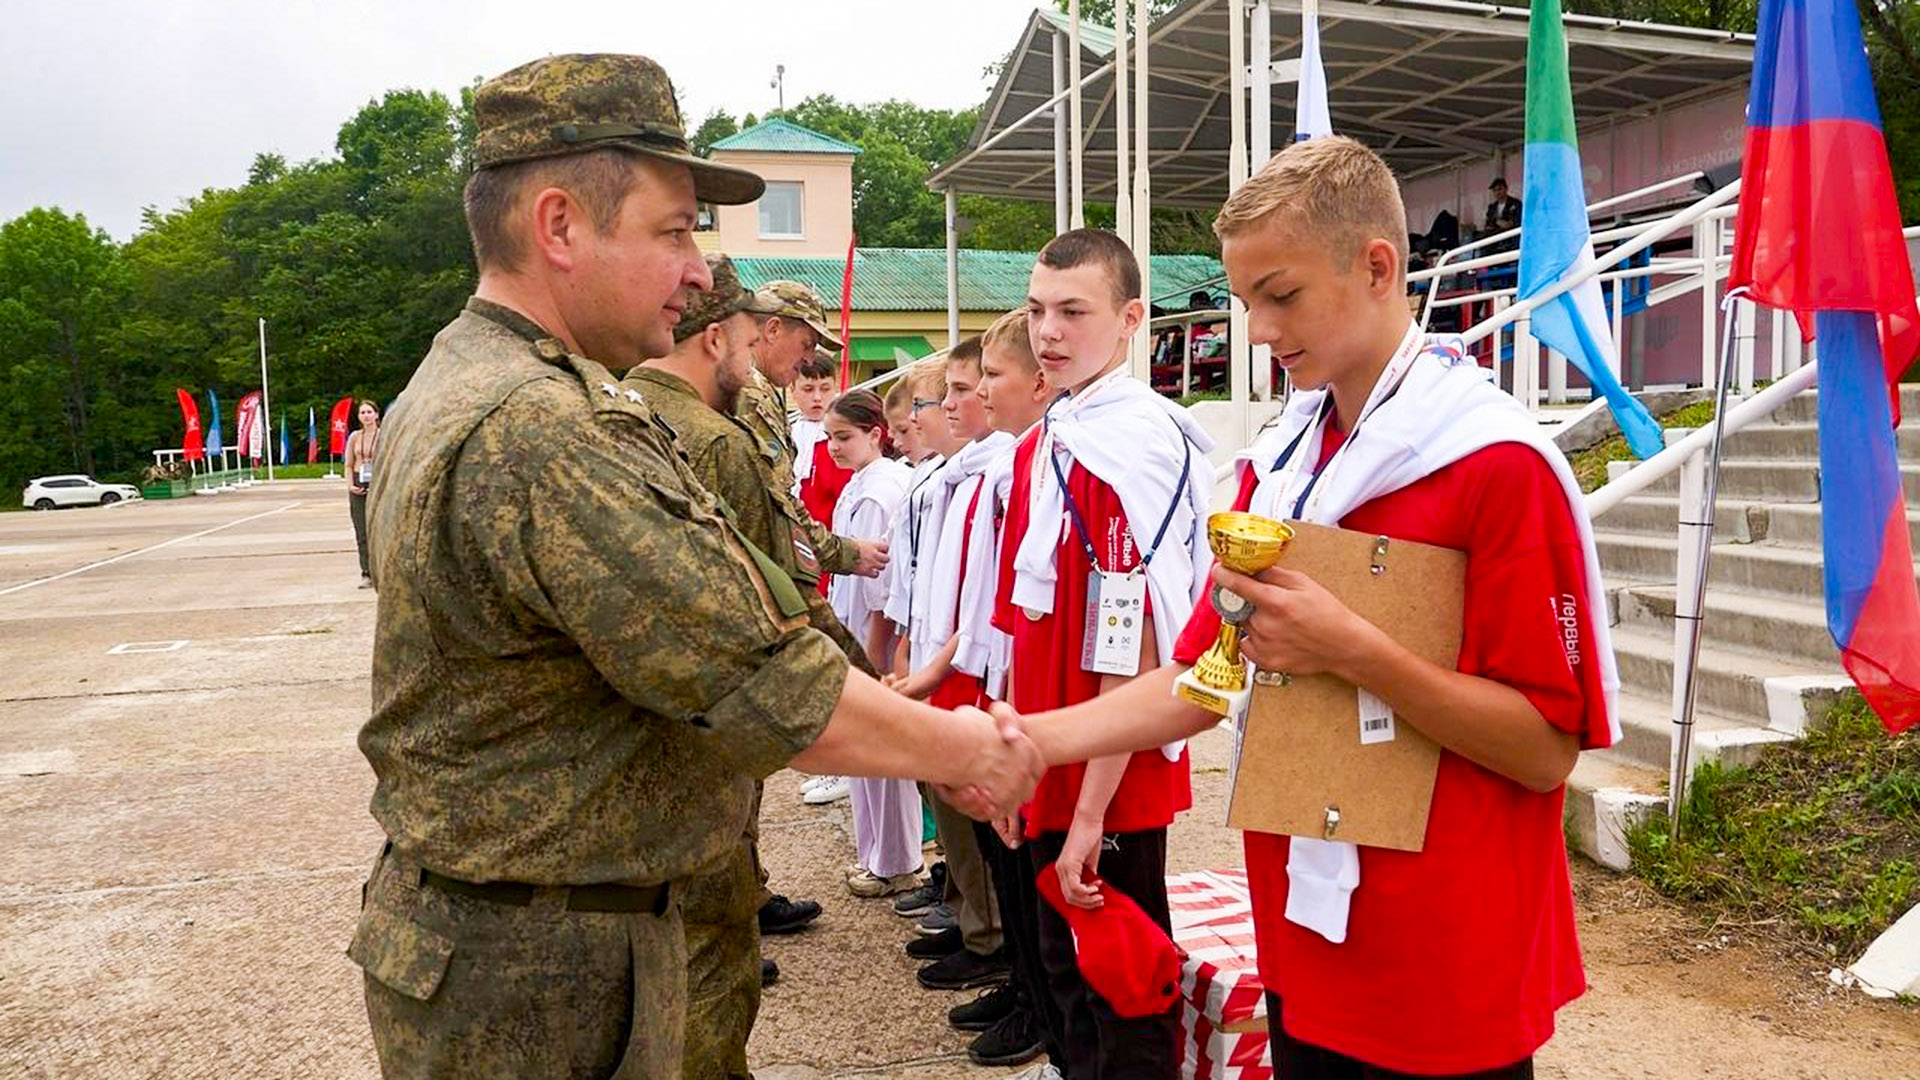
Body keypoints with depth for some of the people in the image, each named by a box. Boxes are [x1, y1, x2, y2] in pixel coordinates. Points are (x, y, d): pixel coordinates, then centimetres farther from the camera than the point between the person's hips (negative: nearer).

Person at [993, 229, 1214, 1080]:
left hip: (1112, 784, -9)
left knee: (1122, 990, 8)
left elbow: (1131, 658, -22)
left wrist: (1091, 813, -20)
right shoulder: (1044, 444, 8)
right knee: (1070, 971, 23)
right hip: (1051, 779, 9)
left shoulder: (1133, 447, -19)